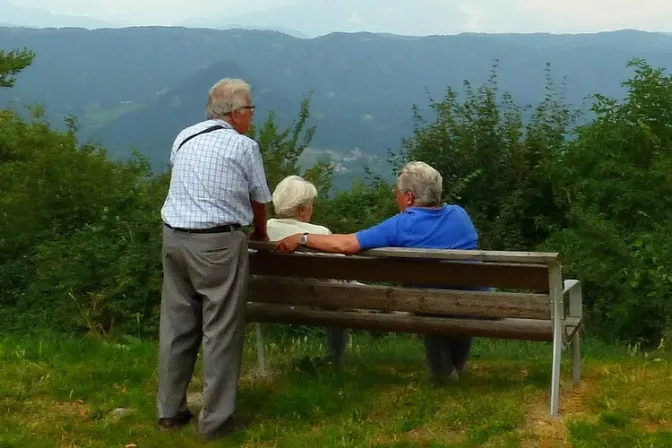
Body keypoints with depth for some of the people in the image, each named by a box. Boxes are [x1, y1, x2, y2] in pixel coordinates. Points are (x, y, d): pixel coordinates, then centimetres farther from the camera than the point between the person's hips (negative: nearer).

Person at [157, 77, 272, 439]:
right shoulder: (244, 146, -5)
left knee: (177, 324, 14)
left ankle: (170, 409, 23)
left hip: (174, 236, 6)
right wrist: (260, 234, 26)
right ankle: (216, 419, 8)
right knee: (221, 330, 2)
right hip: (217, 243, -6)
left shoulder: (184, 138, 11)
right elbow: (260, 201, 5)